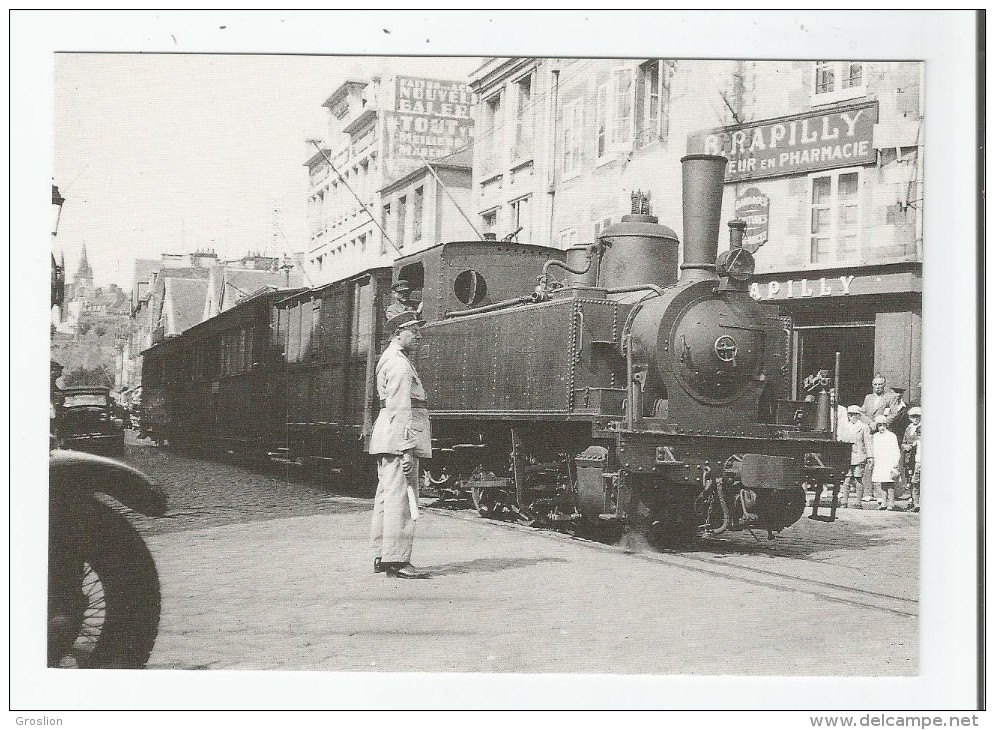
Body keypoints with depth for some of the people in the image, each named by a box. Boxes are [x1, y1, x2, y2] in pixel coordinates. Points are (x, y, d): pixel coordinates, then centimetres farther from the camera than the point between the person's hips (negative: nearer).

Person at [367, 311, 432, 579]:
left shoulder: (389, 357, 18)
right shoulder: (400, 365, -14)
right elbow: (400, 410, -21)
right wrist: (407, 450, -24)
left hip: (386, 436, 11)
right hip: (399, 436, -11)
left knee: (386, 495, 13)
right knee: (400, 496, -10)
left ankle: (381, 557, 18)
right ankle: (397, 560, -10)